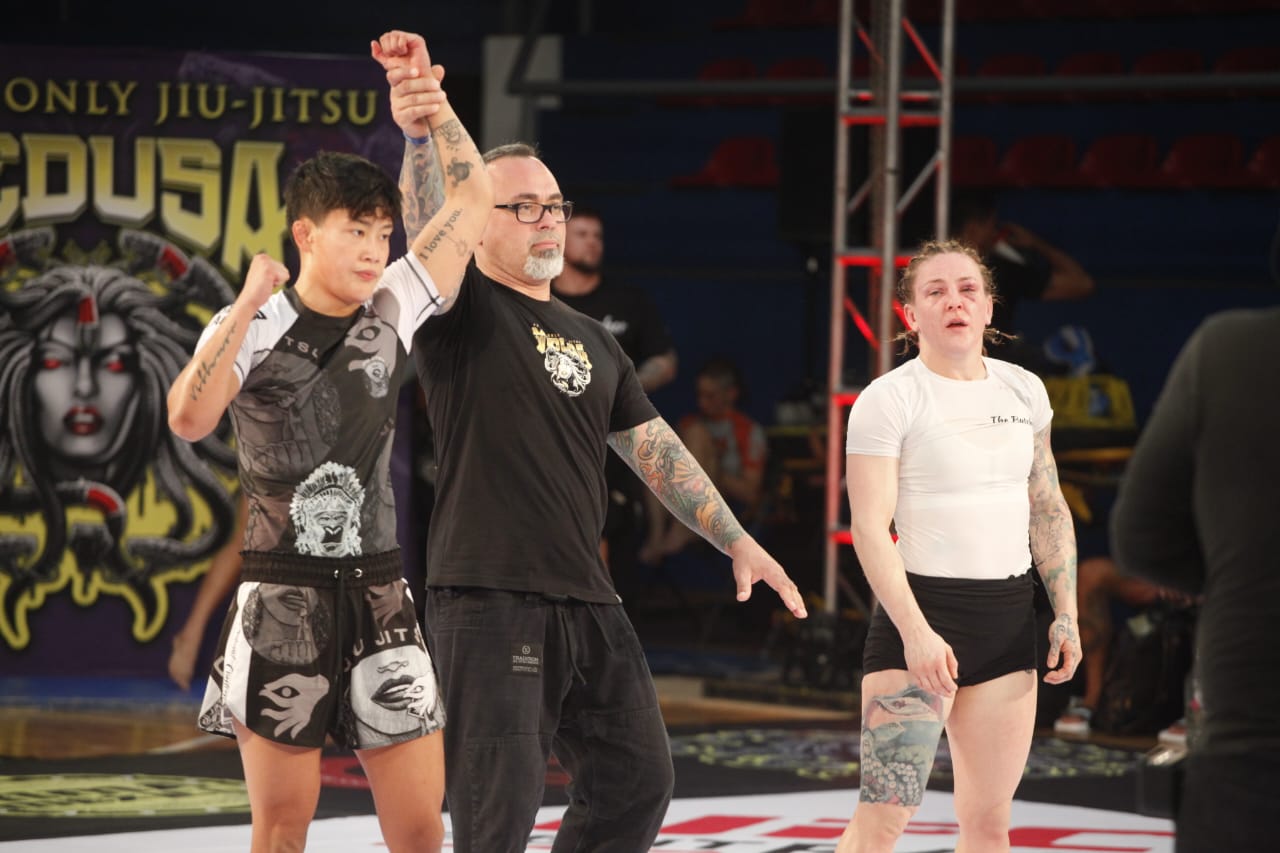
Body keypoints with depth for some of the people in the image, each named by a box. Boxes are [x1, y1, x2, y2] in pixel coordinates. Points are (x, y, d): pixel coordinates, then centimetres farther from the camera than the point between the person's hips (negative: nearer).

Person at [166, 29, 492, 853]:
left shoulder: (394, 310, 5)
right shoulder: (250, 328, -4)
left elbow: (474, 197, 6)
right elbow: (190, 419, -22)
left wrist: (431, 102, -6)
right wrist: (248, 307, -24)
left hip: (379, 594, 3)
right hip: (282, 595, -3)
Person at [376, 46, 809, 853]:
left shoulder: (594, 343, 19)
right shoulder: (465, 312, -3)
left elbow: (657, 451, 22)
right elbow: (430, 217, -22)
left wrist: (738, 541, 17)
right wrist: (422, 132, -41)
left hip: (588, 601, 7)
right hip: (491, 597, -7)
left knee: (637, 784, 12)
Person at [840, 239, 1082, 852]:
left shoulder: (1024, 391, 10)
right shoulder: (889, 399, -7)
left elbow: (1048, 508, 18)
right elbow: (869, 527, -13)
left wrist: (1066, 613, 10)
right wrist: (914, 631, -21)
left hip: (1009, 618, 6)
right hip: (921, 612, -6)